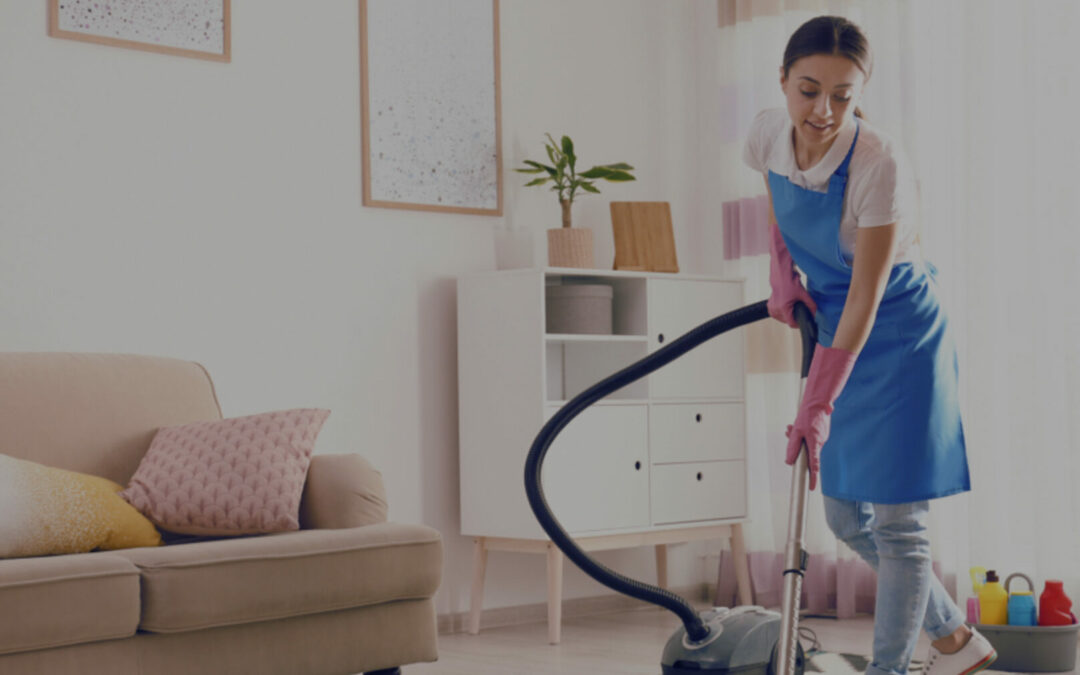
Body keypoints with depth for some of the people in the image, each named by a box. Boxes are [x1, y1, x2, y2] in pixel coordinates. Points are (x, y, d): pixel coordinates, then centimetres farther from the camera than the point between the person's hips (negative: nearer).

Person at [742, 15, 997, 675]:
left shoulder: (880, 165, -28)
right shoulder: (769, 134, -10)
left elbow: (866, 297, -28)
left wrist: (819, 405, -31)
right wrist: (782, 273, 0)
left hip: (900, 337, -7)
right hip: (835, 327, 7)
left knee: (896, 521, -5)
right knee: (845, 515, 12)